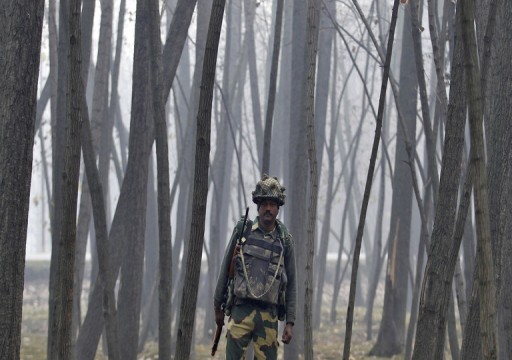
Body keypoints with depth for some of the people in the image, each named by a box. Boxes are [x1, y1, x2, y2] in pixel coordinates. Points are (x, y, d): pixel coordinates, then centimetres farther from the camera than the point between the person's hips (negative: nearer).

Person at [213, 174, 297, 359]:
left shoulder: (284, 240, 7)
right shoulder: (243, 231, 4)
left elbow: (291, 284, 9)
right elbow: (226, 269, 10)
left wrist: (290, 322, 4)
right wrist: (218, 306, 12)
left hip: (268, 315, 1)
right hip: (241, 310, -1)